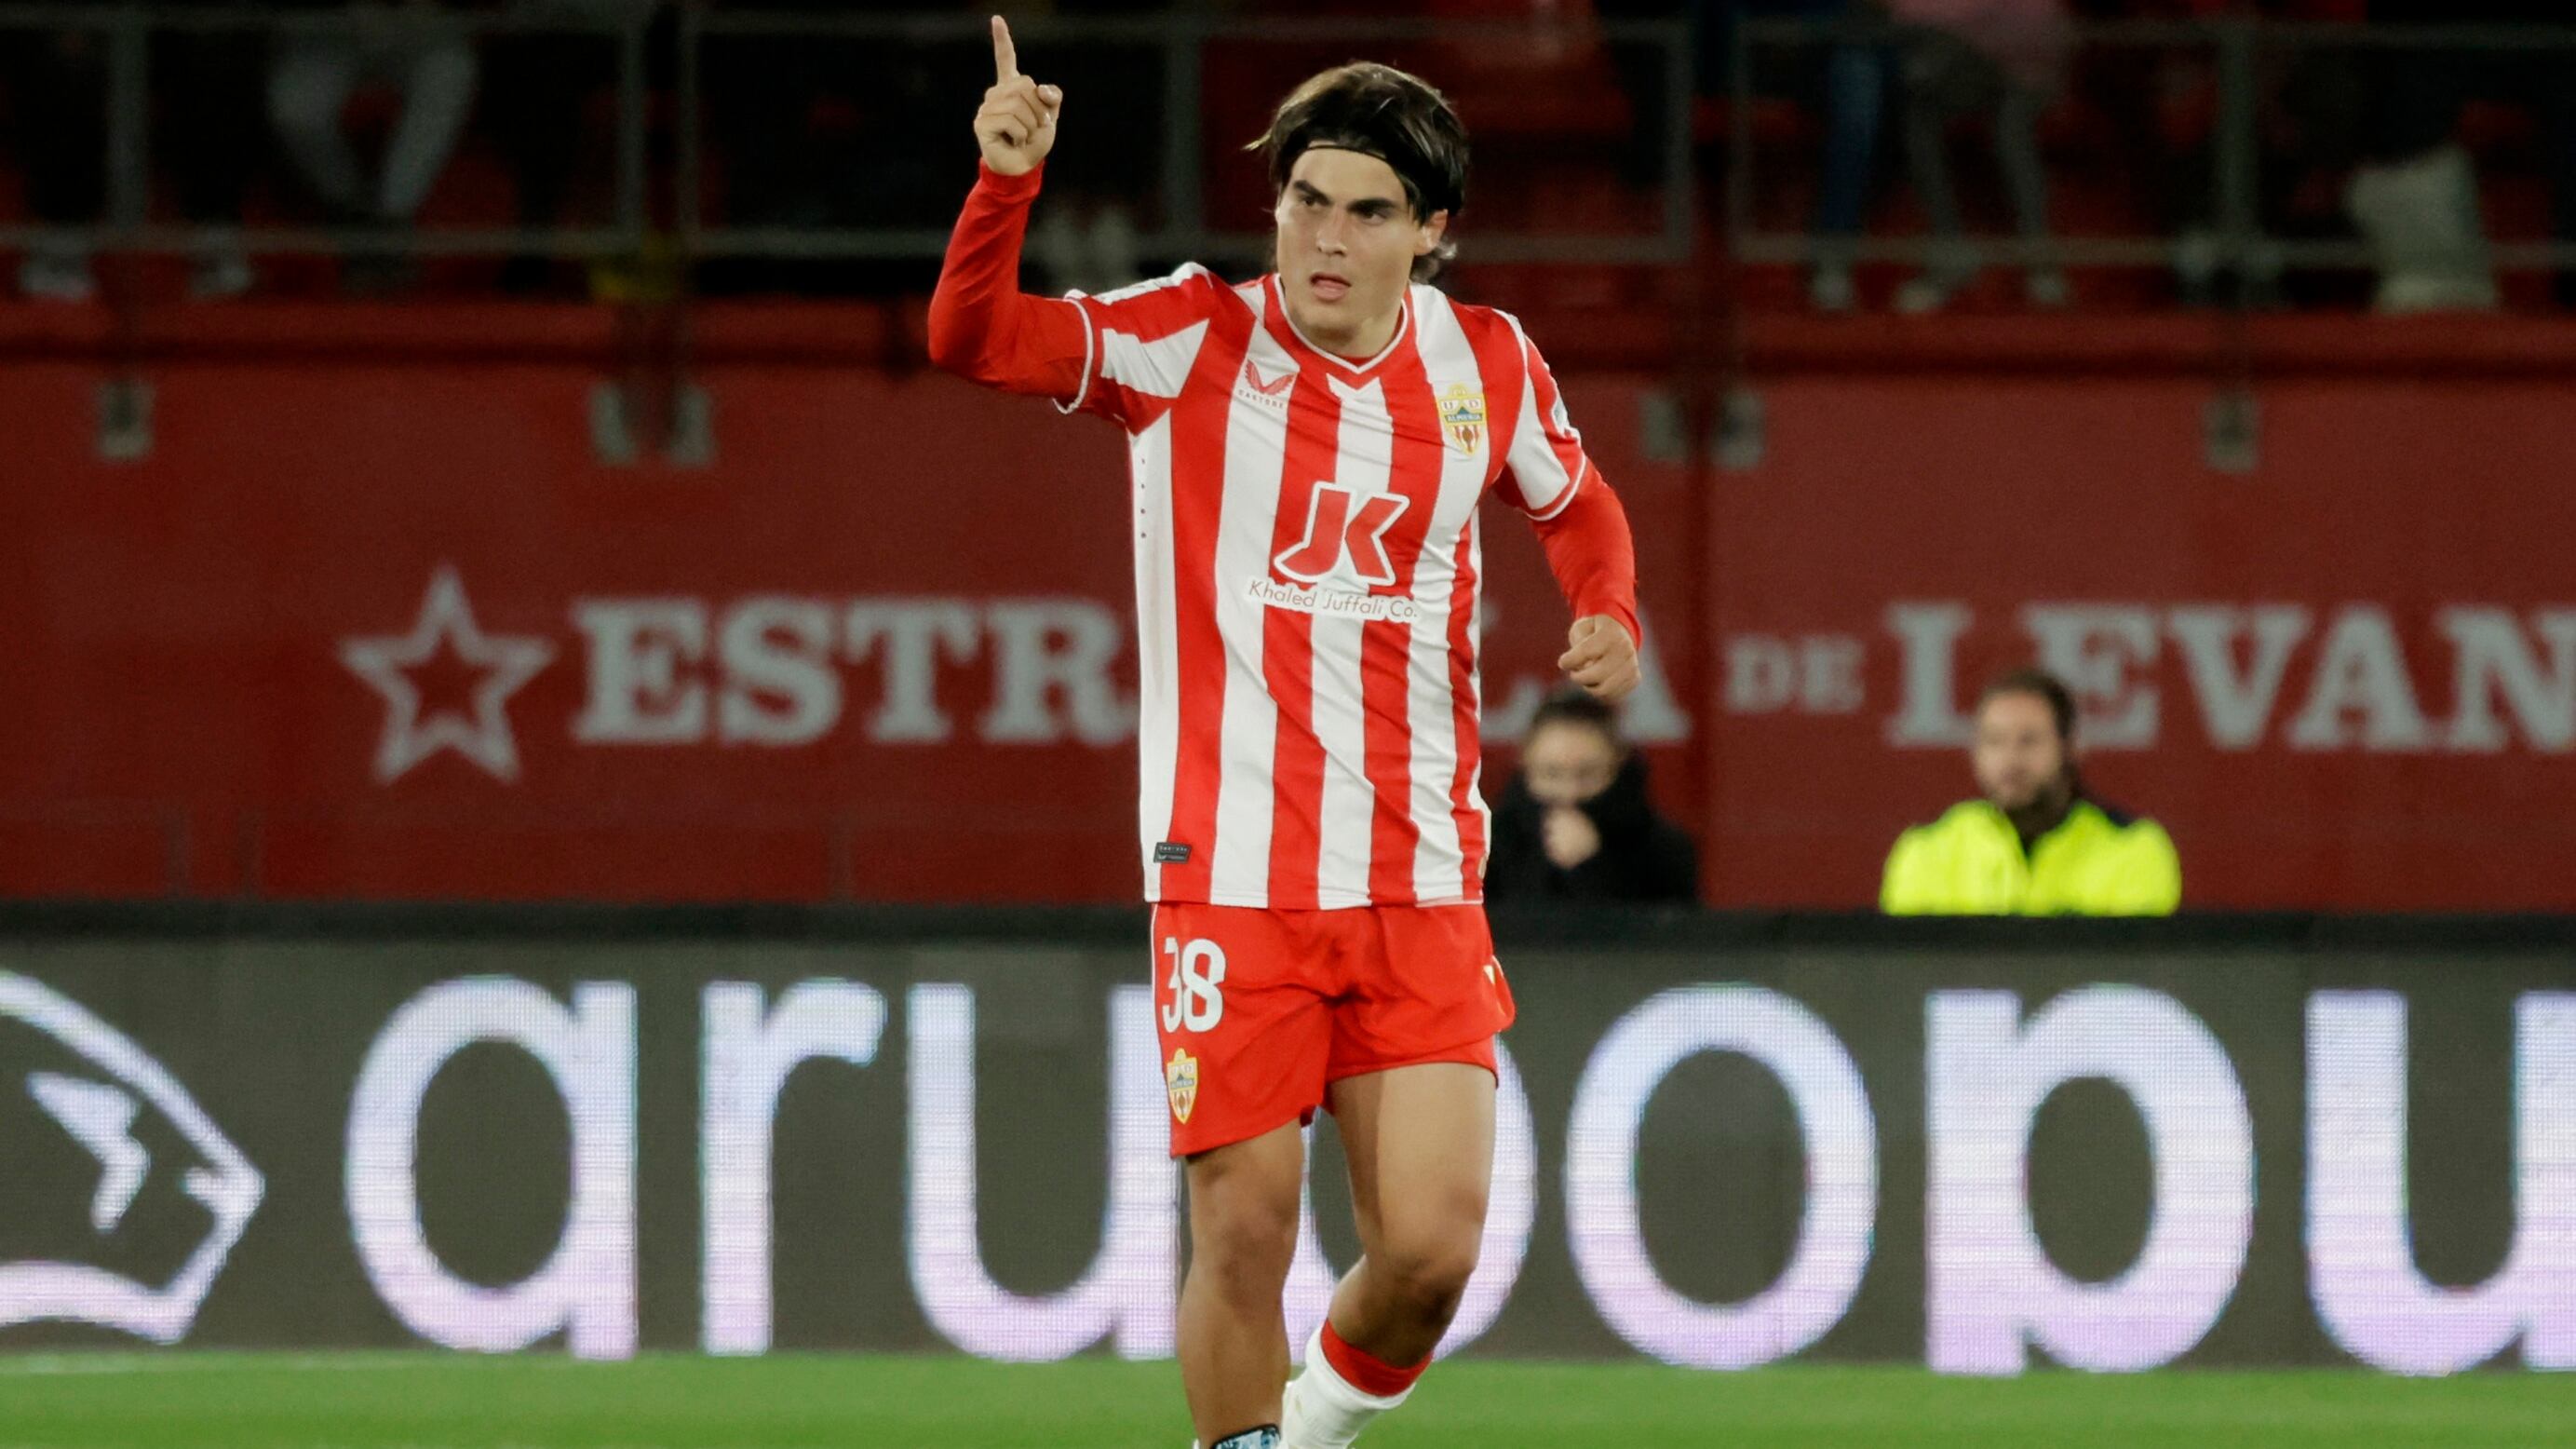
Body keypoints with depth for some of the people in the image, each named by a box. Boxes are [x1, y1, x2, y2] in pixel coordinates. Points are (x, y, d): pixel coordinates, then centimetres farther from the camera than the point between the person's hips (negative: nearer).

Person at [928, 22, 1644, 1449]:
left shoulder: (1488, 365, 5)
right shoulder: (1190, 340, -3)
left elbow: (1576, 500, 25)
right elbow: (971, 340, -14)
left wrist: (1608, 615, 4)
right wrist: (1006, 178, -31)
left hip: (1421, 886, 2)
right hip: (1231, 884, -2)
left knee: (1429, 1251, -8)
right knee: (1244, 1239, -5)